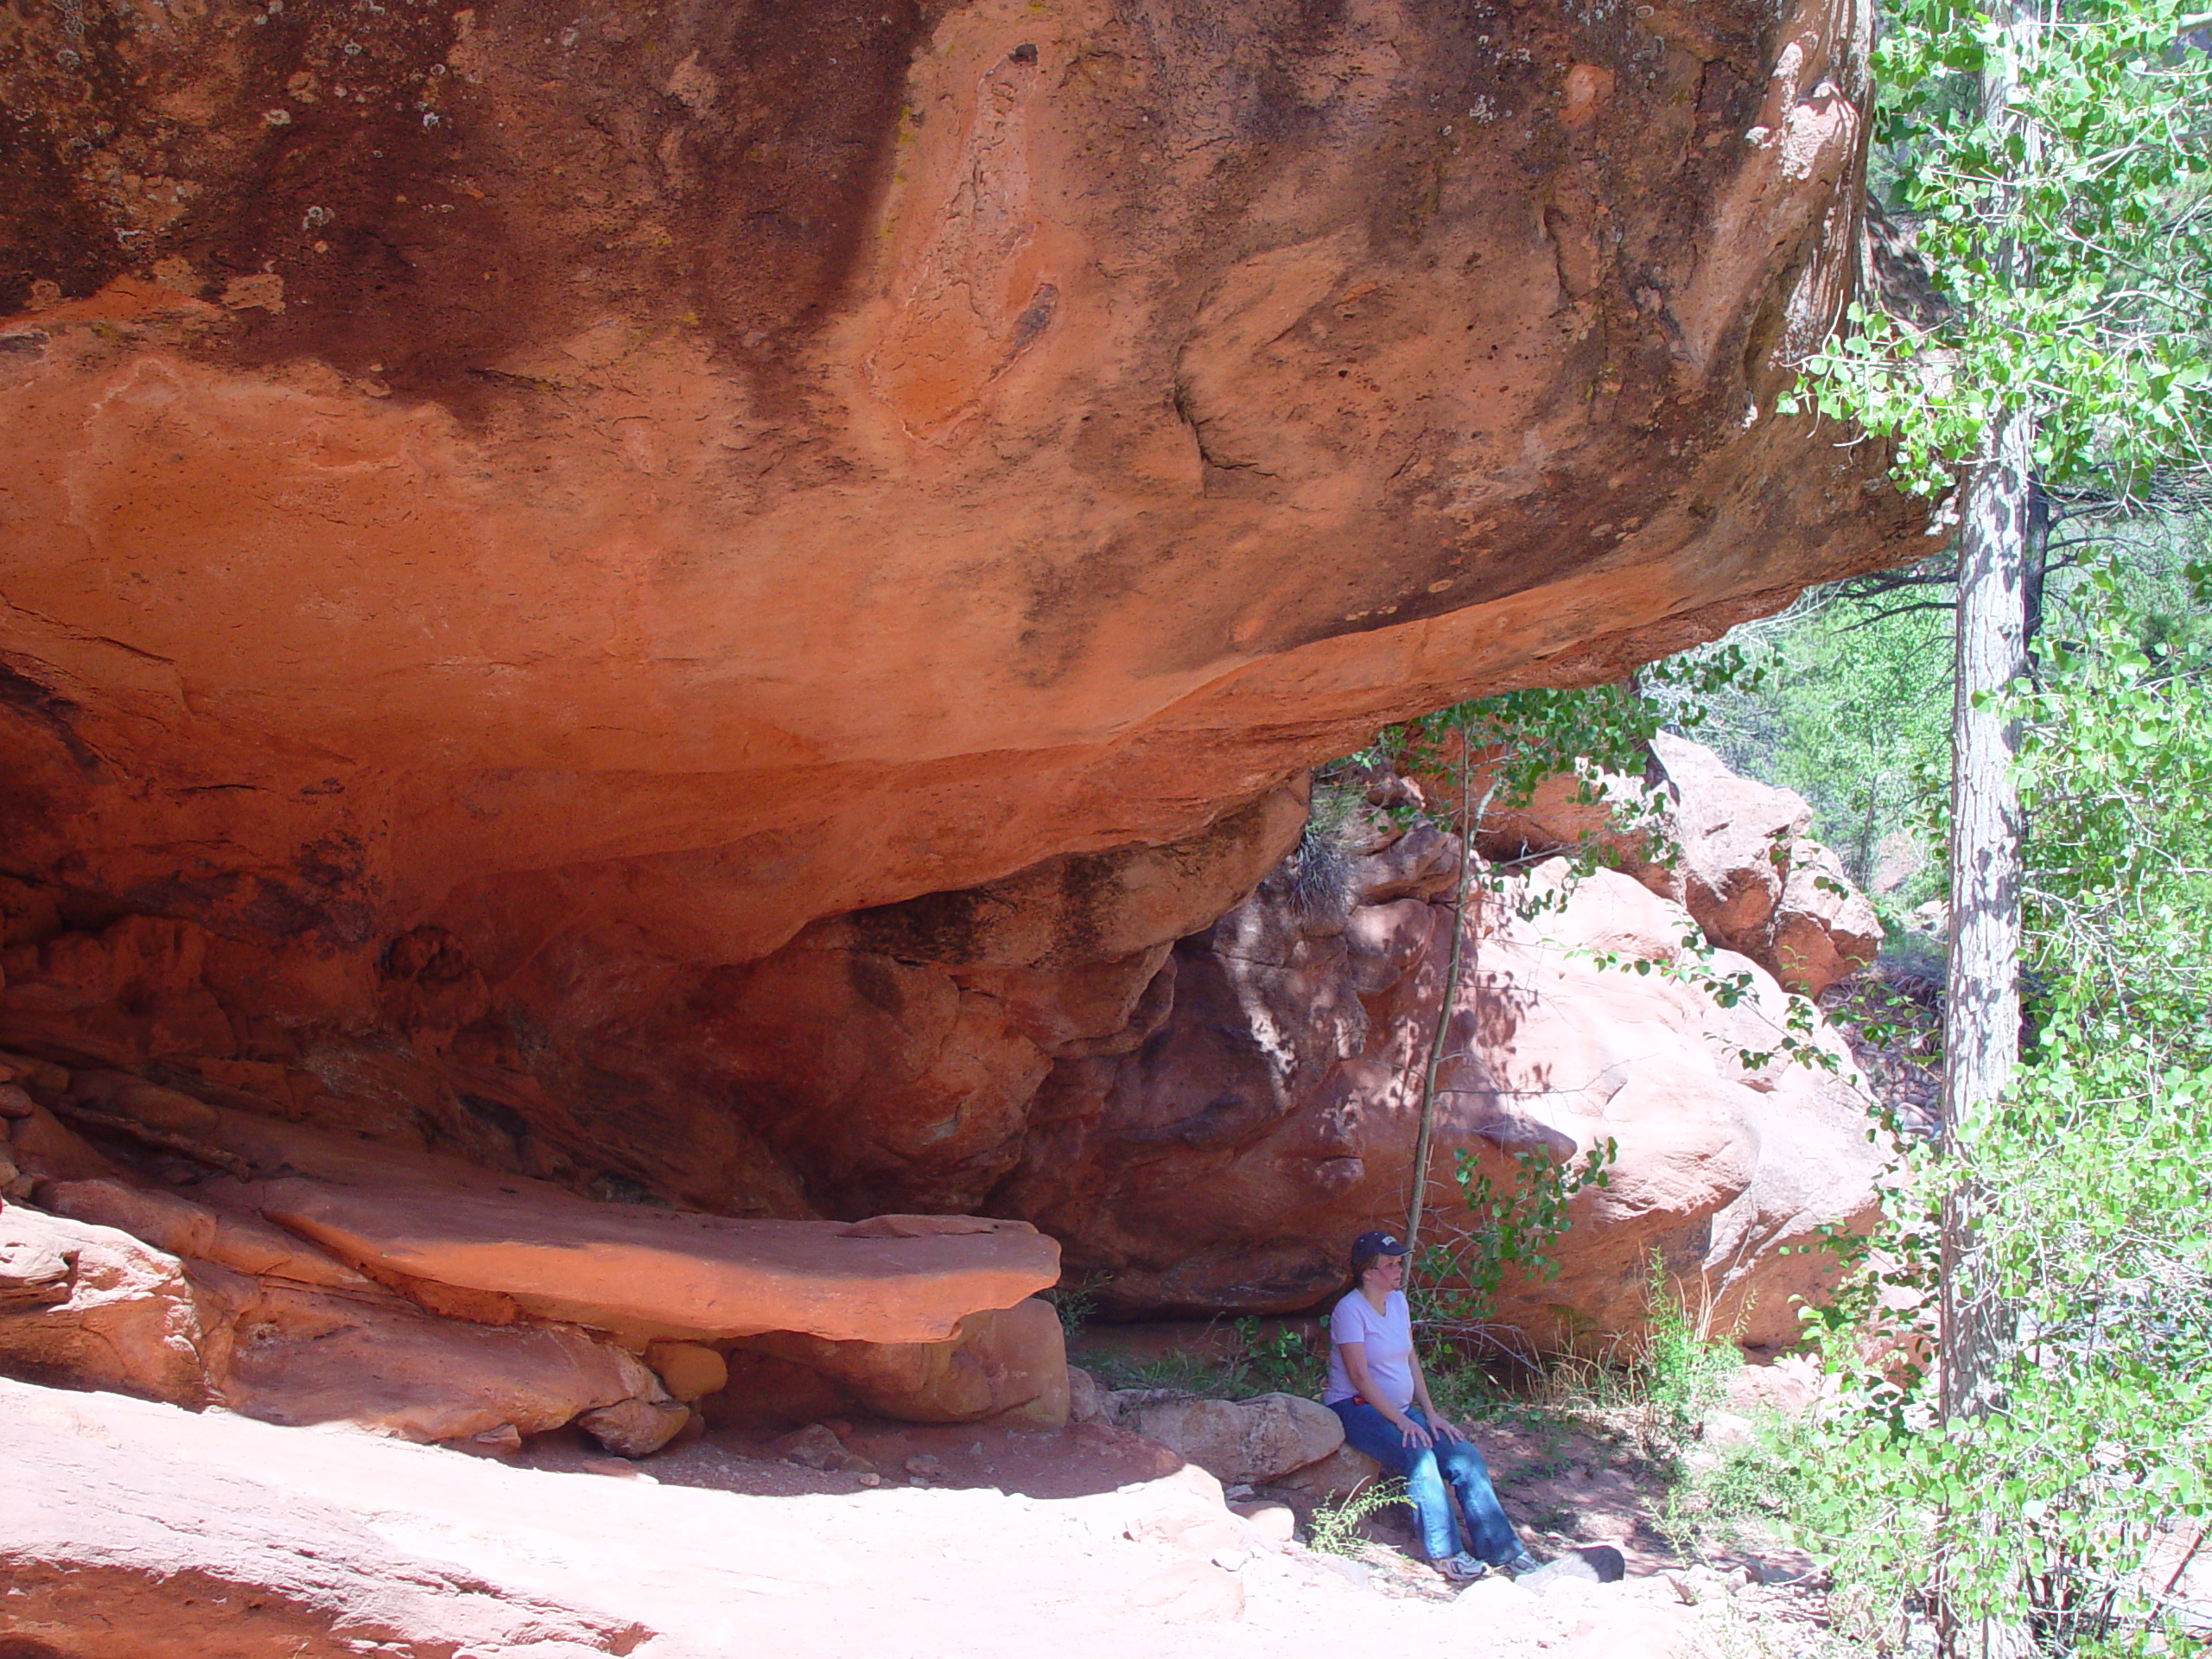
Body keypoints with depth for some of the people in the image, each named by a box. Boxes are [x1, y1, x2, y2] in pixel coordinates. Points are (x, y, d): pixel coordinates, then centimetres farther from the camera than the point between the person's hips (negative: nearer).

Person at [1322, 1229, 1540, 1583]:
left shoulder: (1397, 1301, 11)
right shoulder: (1350, 1310, -13)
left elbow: (1411, 1360, 14)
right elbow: (1359, 1375, -19)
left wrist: (1430, 1413, 3)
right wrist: (1401, 1421, -23)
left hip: (1400, 1408, 8)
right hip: (1356, 1409, -8)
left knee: (1466, 1456, -12)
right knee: (1419, 1456, -33)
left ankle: (1503, 1551, -11)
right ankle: (1445, 1553, -26)